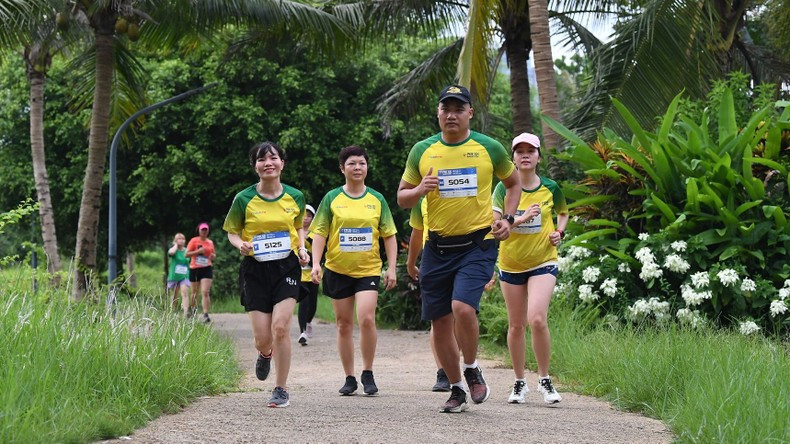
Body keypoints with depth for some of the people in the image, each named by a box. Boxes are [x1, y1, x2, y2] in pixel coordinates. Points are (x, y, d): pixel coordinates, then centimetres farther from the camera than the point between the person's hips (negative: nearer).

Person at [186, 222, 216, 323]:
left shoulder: (210, 242, 10)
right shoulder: (194, 241, -1)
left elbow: (213, 255, 24)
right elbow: (186, 254, -6)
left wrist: (213, 256, -1)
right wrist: (198, 251, -19)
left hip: (206, 269, 1)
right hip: (194, 269, -1)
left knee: (205, 292, -14)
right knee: (195, 293, 13)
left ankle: (206, 315, -20)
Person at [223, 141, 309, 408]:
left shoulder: (295, 197, 2)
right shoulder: (244, 199, -4)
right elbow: (232, 232, 7)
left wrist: (302, 248, 1)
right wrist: (240, 244, -14)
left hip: (287, 267, 0)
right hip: (255, 269, 0)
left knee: (280, 327, -17)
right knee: (262, 338, -3)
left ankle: (281, 390, -1)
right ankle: (266, 355, 38)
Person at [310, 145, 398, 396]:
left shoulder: (376, 199, 5)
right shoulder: (332, 198, 3)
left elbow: (389, 235, 8)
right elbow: (320, 233, 2)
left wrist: (392, 268, 2)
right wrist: (316, 263, -10)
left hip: (369, 269, -1)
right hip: (338, 270, 1)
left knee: (367, 319, -18)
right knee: (344, 325, 6)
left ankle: (368, 374, -1)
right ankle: (349, 378, 17)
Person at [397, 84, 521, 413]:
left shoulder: (489, 148, 0)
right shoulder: (422, 151, 4)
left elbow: (513, 182, 17)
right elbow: (402, 198, 11)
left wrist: (507, 218, 3)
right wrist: (420, 190, -11)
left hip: (478, 244, -3)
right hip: (437, 247, 3)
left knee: (463, 308, -24)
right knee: (440, 322, 5)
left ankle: (472, 369, 3)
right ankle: (457, 389, 23)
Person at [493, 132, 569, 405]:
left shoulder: (550, 188, -1)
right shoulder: (504, 188, -4)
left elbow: (563, 213, 20)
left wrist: (559, 232, 1)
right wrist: (521, 219, -25)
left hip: (543, 263, -1)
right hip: (511, 265, 2)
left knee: (537, 319, -19)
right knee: (516, 325, 8)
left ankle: (544, 379, -4)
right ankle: (519, 382, 22)